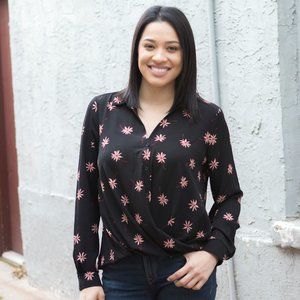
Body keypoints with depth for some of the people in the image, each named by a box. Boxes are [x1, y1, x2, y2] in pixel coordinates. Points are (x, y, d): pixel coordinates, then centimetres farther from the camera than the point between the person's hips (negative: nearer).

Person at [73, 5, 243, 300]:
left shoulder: (208, 117, -2)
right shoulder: (101, 110, 1)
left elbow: (229, 196, 4)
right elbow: (86, 195, 3)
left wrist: (213, 252, -11)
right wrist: (87, 276, 1)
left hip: (186, 269, -1)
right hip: (120, 272, 1)